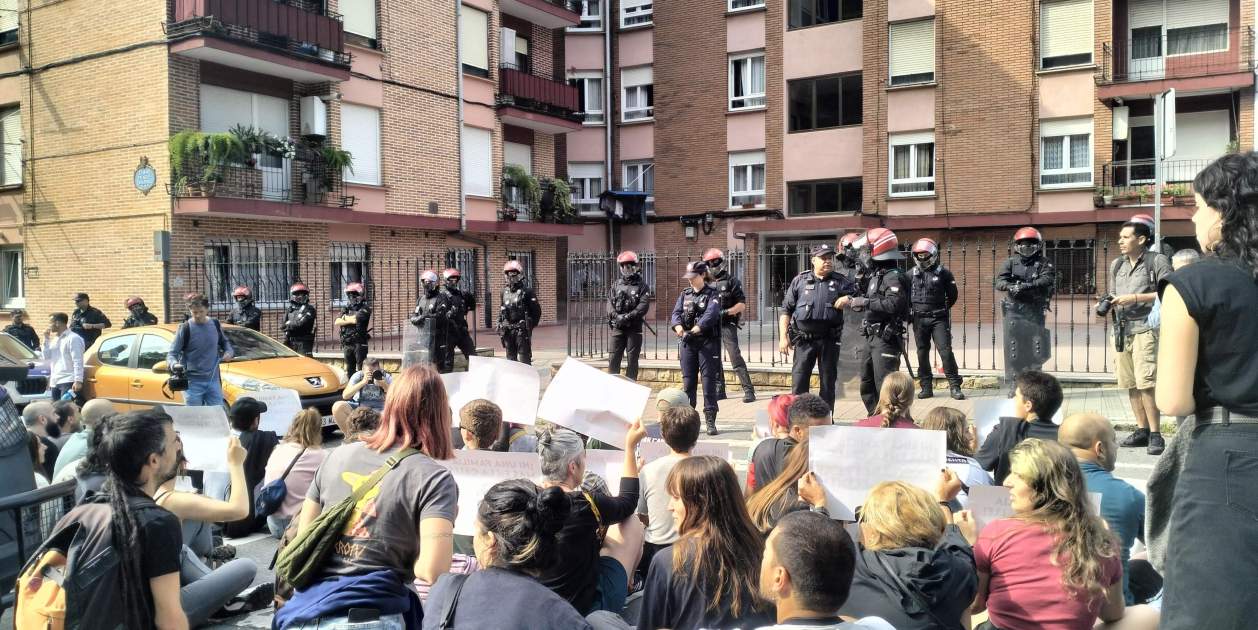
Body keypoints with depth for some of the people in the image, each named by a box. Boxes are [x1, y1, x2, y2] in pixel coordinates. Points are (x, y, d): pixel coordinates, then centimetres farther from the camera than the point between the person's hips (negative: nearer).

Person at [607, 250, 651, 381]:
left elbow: (643, 306, -11)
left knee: (632, 360, 3)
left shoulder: (642, 285, 1)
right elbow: (609, 302, 4)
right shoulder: (617, 284, 12)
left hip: (634, 327, -3)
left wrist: (628, 317, -20)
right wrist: (616, 316, -15)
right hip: (617, 327, 3)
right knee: (614, 358, 3)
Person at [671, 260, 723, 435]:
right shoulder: (685, 294, 13)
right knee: (688, 381, 7)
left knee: (709, 380, -5)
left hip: (707, 342, -4)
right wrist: (679, 327, -21)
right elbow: (676, 314, 1)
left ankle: (710, 421, 0)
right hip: (687, 342, 4)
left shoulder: (712, 294, -2)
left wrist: (694, 330, -30)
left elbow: (710, 315, -18)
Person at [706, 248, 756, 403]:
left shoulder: (731, 281, -3)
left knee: (736, 358, -12)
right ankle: (719, 390, 18)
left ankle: (749, 391, -9)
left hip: (727, 325, -6)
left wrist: (726, 312, -17)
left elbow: (742, 304, -6)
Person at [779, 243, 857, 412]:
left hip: (829, 340, 1)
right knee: (799, 382, -1)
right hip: (804, 339, -1)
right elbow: (786, 310, 5)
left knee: (828, 382, 9)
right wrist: (783, 337, -2)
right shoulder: (800, 281, 4)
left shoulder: (841, 282, 5)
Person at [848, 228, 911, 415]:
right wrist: (851, 301, 12)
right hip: (870, 337, 10)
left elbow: (894, 304, -28)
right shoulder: (875, 275, 15)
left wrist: (864, 302, -24)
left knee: (884, 386, -10)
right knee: (866, 385, 16)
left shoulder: (894, 276, -13)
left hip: (886, 338, -10)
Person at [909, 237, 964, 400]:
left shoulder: (943, 272, -2)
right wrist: (913, 309, 8)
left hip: (938, 319, -3)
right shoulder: (912, 274, 5)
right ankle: (926, 387, 16)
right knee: (922, 353, 8)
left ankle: (954, 386, -3)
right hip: (919, 319, 3)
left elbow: (952, 295, 5)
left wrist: (943, 308, 6)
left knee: (945, 351, -9)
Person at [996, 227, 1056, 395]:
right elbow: (999, 281, -3)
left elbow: (1047, 280, -13)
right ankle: (1013, 385, 3)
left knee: (1035, 350, 1)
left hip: (1035, 311, 0)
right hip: (1014, 310, 1)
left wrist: (1025, 286, -27)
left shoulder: (1044, 263, 6)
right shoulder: (1011, 263, 10)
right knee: (1013, 349, -2)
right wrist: (1011, 286, -26)